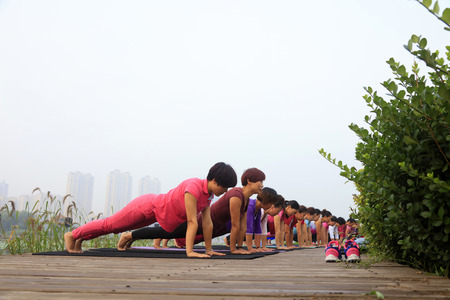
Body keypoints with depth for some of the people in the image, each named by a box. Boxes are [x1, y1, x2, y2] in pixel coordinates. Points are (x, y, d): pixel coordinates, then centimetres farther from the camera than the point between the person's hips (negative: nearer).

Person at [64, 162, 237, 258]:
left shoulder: (209, 195, -5)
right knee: (110, 224, 10)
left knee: (115, 227, 23)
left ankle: (81, 238, 42)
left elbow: (207, 223, -2)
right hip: (148, 206, -8)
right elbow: (192, 222, -33)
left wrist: (209, 249, -1)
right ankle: (73, 235, 31)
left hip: (156, 209, 8)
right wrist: (189, 251, -32)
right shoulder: (194, 187, -33)